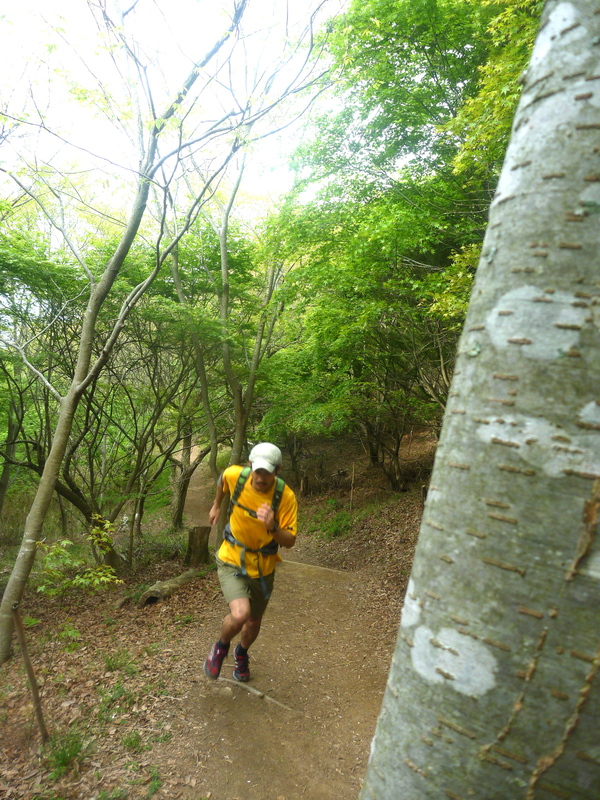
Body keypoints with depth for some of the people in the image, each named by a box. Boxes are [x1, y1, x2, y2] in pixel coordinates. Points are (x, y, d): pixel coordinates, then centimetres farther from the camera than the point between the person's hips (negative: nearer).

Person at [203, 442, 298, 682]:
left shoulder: (286, 496, -23)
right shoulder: (235, 475, -20)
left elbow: (290, 541, -19)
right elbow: (223, 479, 7)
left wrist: (272, 527, -38)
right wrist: (216, 506, 16)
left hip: (262, 568, 1)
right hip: (231, 561, -1)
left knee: (254, 622, 20)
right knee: (240, 614, -25)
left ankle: (241, 654, 57)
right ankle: (221, 647, 12)